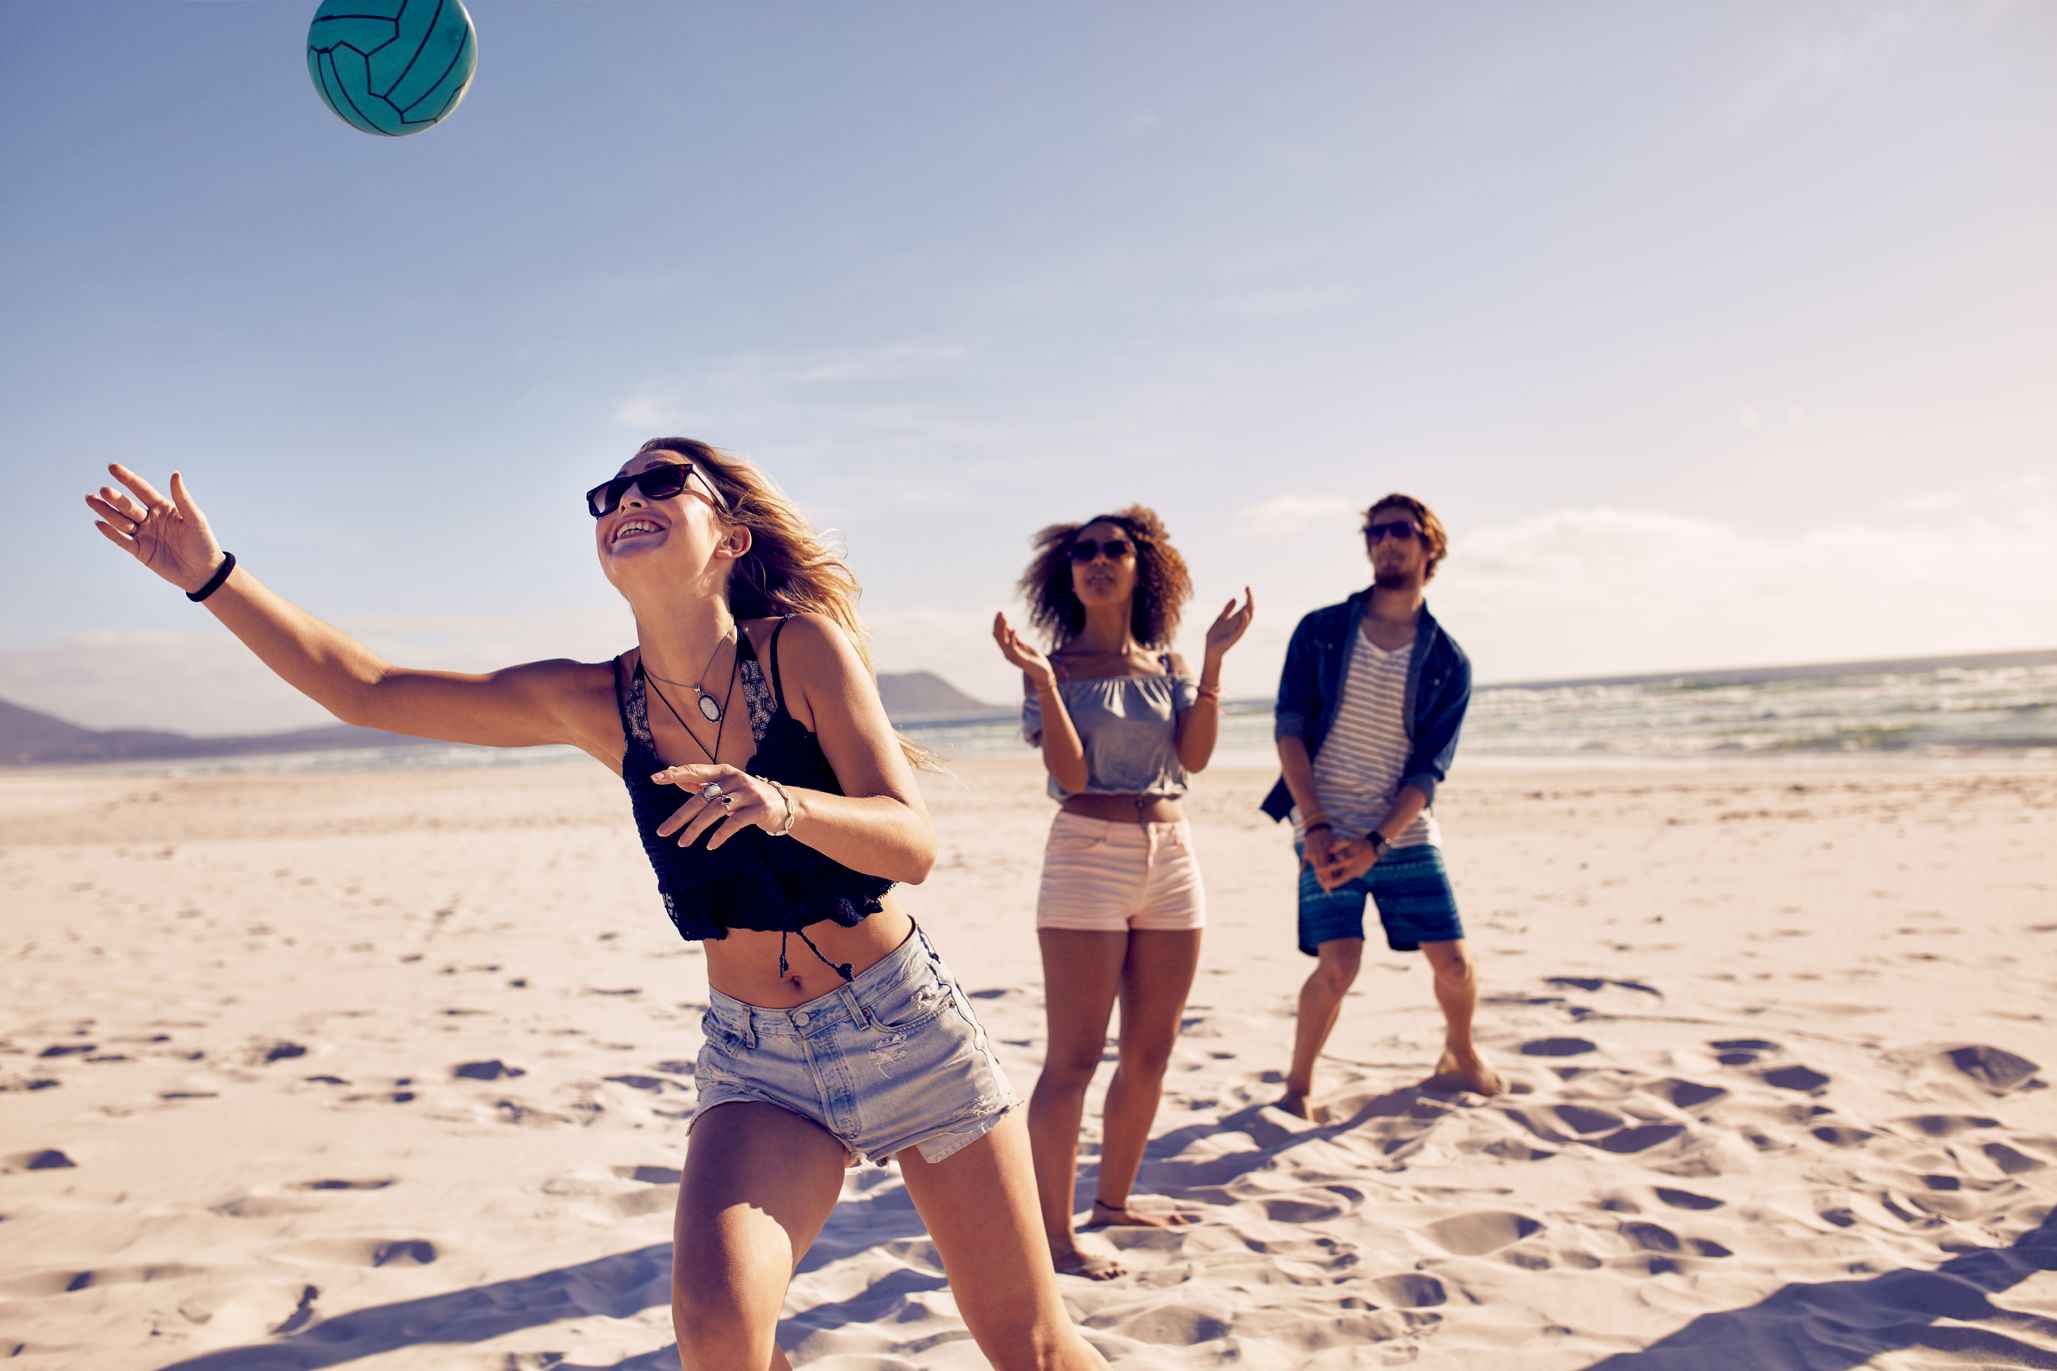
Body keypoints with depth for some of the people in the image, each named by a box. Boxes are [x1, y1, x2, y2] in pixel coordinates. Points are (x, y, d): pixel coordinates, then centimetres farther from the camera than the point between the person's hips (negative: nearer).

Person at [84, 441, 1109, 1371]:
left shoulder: (803, 645, -14)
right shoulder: (594, 704, -4)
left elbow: (913, 844, -21)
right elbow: (365, 690, 1)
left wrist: (785, 804, -39)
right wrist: (213, 575, -5)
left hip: (904, 1029, -2)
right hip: (755, 1059, 2)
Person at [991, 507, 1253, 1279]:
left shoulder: (1168, 663, 11)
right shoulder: (1057, 666, 0)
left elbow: (1194, 757, -3)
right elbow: (1070, 774, -11)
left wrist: (1214, 660, -6)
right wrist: (1042, 682, -21)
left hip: (1171, 859, 5)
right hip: (1088, 858, -5)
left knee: (1151, 1053, 12)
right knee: (1075, 1059, -5)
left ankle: (1113, 1201, 29)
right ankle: (1054, 1234, 3)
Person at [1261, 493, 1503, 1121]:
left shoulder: (1448, 662, 3)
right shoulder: (1321, 630, 2)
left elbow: (1428, 770, -3)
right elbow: (1289, 731, -4)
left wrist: (1375, 844, -16)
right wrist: (1317, 827, -13)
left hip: (1405, 833, 2)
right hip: (1327, 829, -2)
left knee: (1454, 962, 1)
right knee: (1338, 965, -14)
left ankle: (1460, 1054, 33)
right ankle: (1297, 1084, 9)